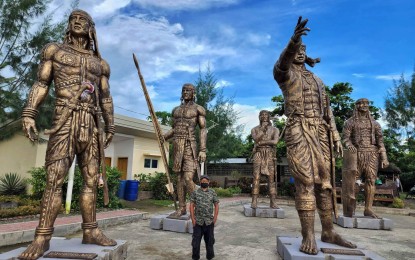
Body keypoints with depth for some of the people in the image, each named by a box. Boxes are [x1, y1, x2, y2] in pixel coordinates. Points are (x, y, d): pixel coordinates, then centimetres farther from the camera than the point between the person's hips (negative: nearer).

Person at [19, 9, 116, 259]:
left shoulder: (100, 63, 20)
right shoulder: (55, 50, 15)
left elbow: (106, 98, 17)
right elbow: (41, 84, 6)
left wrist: (110, 127, 10)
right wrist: (29, 114, -6)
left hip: (90, 124, 3)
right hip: (65, 120, -3)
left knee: (92, 179, 1)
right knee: (55, 178, -10)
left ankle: (91, 231, 9)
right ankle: (42, 237, -4)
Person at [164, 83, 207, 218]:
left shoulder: (198, 109, -1)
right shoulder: (176, 110, 17)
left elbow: (203, 130, -6)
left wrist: (203, 150, -14)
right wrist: (162, 138, 2)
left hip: (189, 146, -6)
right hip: (177, 146, 6)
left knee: (188, 179, -13)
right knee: (179, 178, 7)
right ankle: (182, 208, 14)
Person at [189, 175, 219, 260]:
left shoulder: (213, 193, 3)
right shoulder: (195, 192, 0)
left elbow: (216, 205, 4)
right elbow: (191, 206, -1)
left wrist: (215, 217, -4)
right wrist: (193, 218, -8)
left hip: (209, 221, 1)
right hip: (198, 221, -1)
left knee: (209, 240, 11)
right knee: (196, 240, 4)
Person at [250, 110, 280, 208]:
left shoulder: (275, 129, 11)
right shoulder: (254, 129, 12)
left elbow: (275, 141, -8)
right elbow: (256, 139, -9)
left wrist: (261, 142, -9)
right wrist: (263, 128, -10)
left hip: (270, 154, 0)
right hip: (258, 154, 0)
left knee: (271, 177, -4)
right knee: (256, 177, -8)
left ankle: (273, 202, -3)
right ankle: (254, 201, -9)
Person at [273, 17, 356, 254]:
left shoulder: (317, 80, 26)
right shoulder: (285, 73, 7)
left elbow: (326, 110, 20)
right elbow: (283, 62, -21)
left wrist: (335, 136, 11)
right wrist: (294, 40, -40)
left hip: (320, 132, 7)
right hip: (298, 131, -6)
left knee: (324, 182, 6)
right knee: (305, 182, -13)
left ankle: (329, 232, 15)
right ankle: (309, 236, -8)